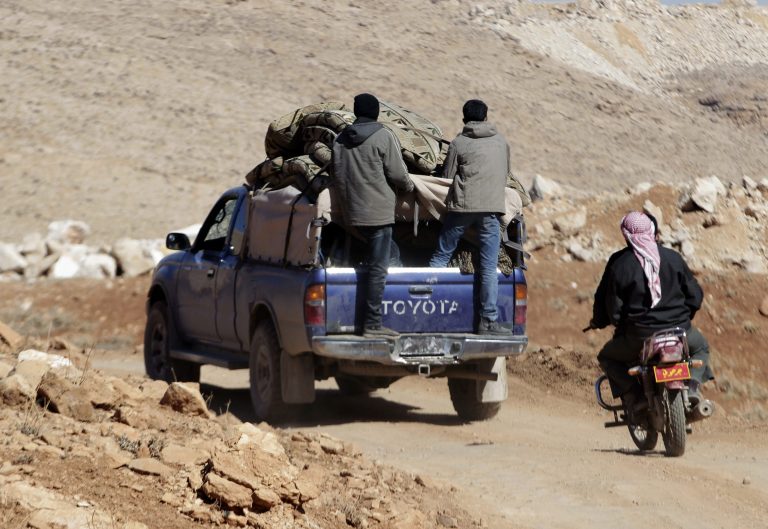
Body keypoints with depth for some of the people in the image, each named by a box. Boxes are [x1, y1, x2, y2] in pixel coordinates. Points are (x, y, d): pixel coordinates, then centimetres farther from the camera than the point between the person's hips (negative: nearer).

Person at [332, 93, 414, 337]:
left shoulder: (340, 139, 11)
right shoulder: (383, 136, -8)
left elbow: (337, 177, 14)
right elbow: (397, 173, -9)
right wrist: (409, 186, 12)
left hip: (353, 213, 7)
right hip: (378, 211, -7)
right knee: (377, 269, -5)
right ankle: (372, 324, -8)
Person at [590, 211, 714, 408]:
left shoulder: (618, 262, -4)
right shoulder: (673, 257, 4)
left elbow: (611, 303, -3)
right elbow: (695, 295, 9)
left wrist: (598, 322, 18)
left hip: (638, 335, -2)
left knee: (607, 357, 25)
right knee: (701, 348, 33)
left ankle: (632, 395, 2)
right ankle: (692, 387, 5)